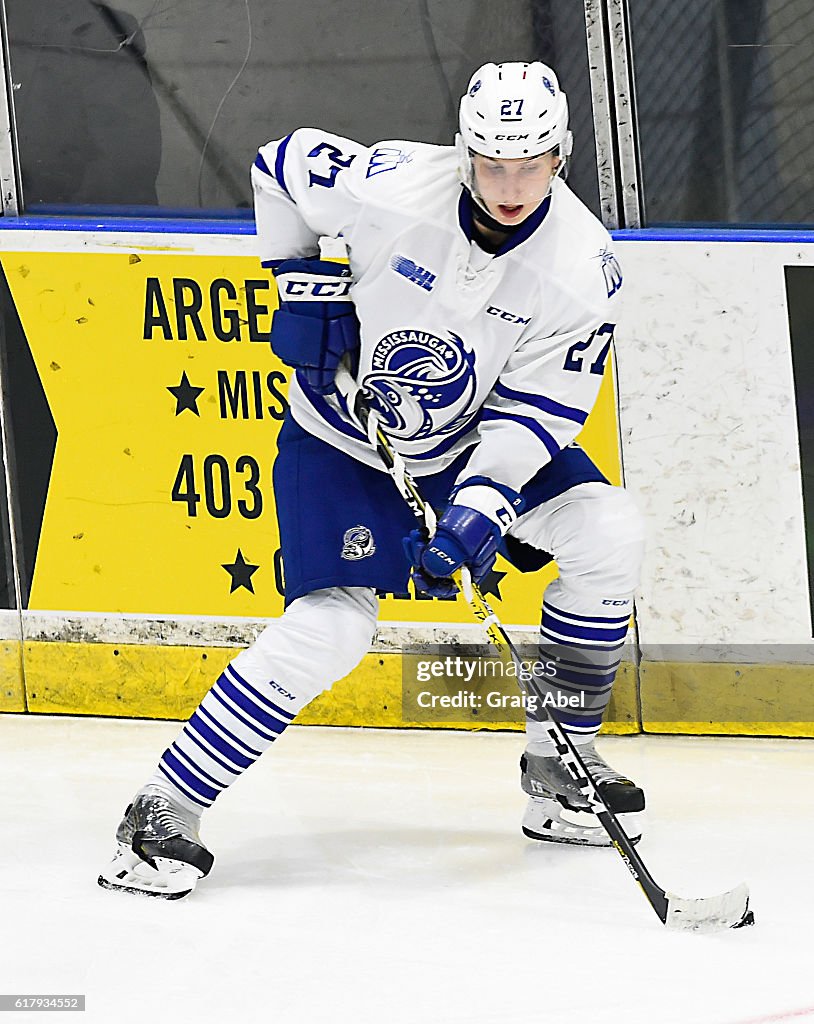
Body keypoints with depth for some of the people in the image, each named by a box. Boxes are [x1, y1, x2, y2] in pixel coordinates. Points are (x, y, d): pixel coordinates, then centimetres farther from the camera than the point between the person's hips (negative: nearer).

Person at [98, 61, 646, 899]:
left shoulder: (584, 263, -20)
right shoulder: (392, 186, -28)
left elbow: (540, 406, -17)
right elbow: (282, 164, -8)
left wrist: (480, 508, -28)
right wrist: (302, 284, -10)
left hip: (477, 436, 4)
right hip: (342, 436, -4)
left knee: (604, 530, -11)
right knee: (331, 623, -19)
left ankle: (558, 768, 4)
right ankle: (162, 814, -11)